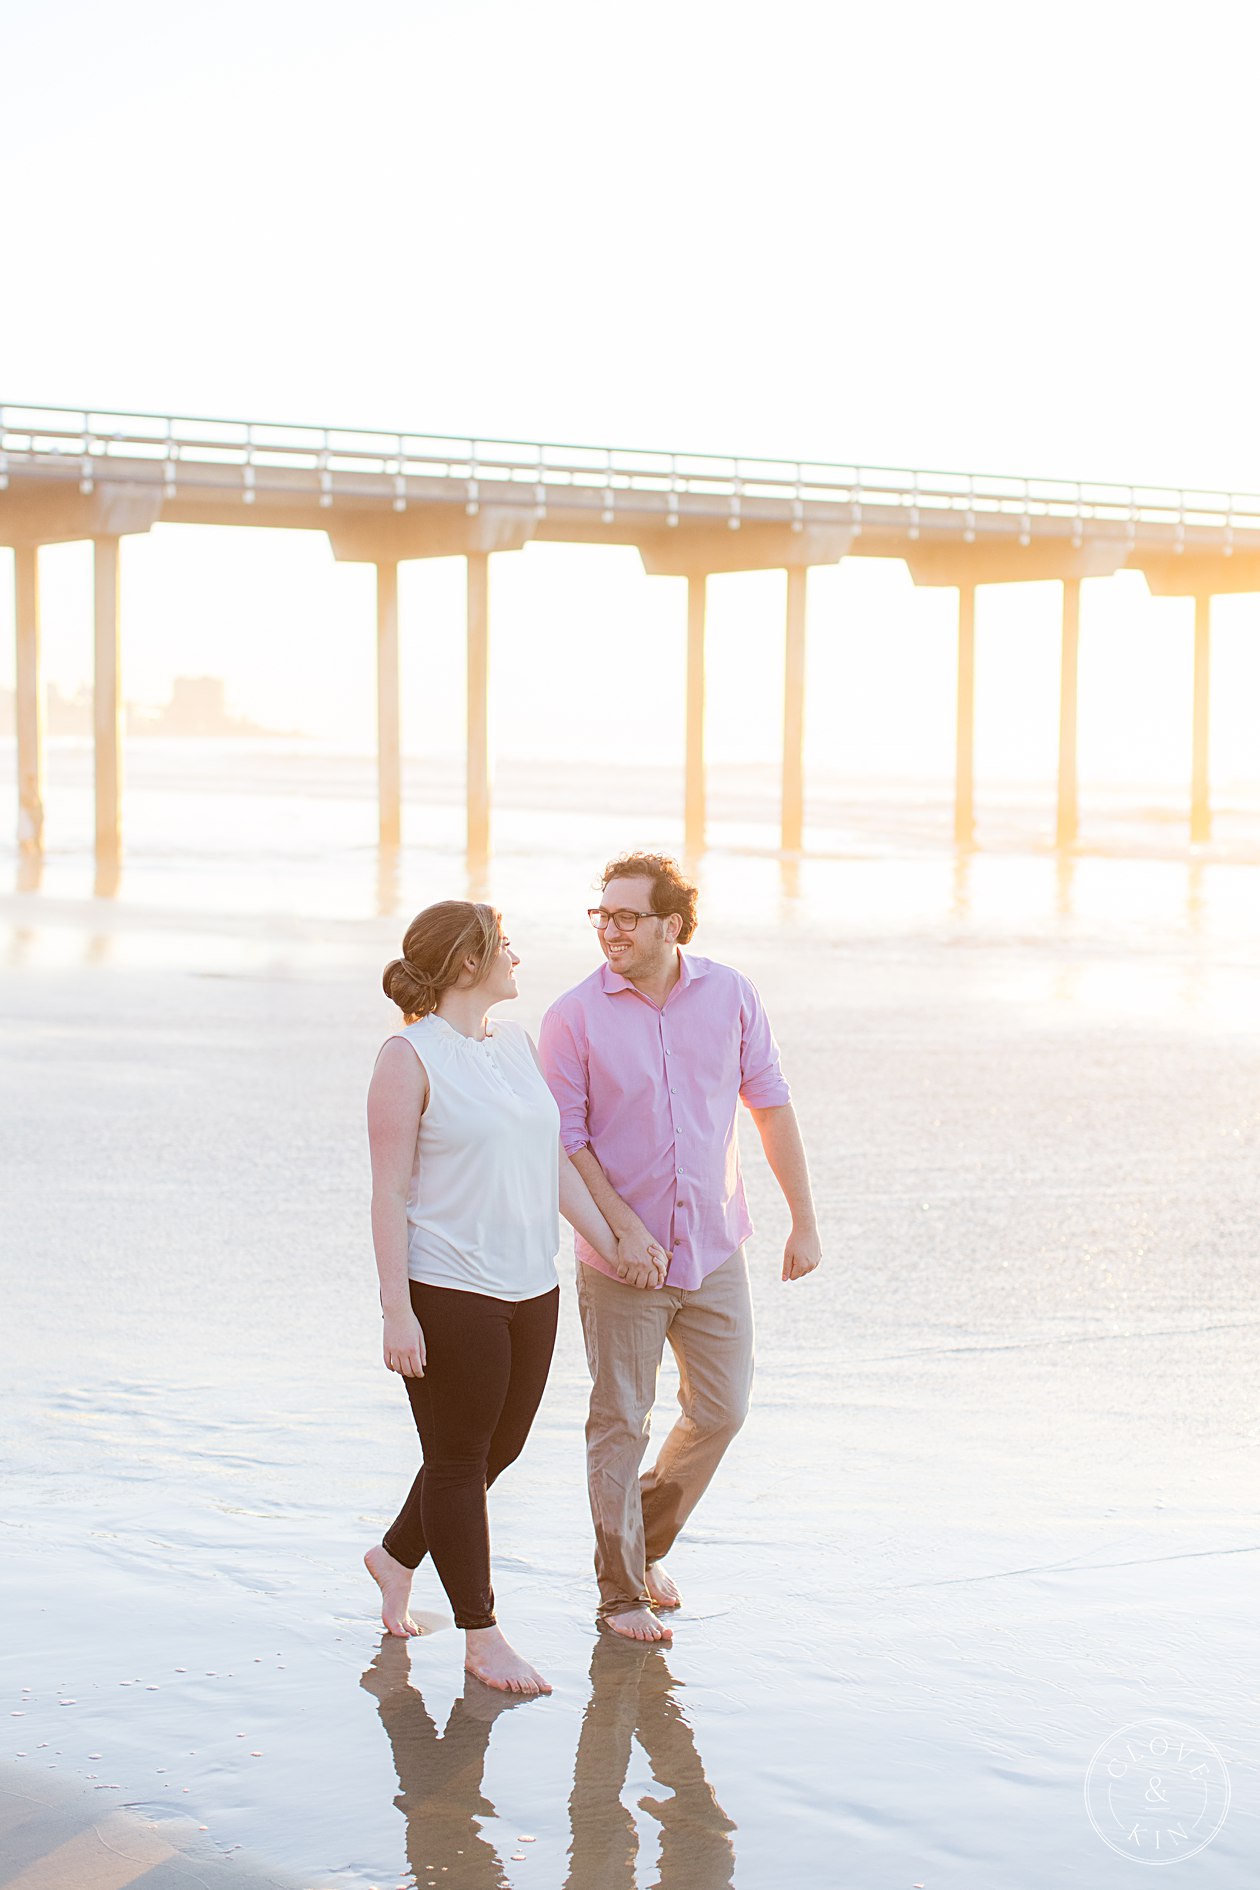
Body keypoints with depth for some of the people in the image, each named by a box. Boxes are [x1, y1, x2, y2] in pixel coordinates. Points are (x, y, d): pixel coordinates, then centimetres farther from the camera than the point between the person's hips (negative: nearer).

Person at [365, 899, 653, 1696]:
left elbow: (556, 1161, 13)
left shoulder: (519, 1042, 12)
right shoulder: (410, 1056, -9)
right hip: (448, 1292, -7)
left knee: (497, 1450, 15)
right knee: (459, 1459, 2)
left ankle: (396, 1556, 38)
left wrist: (612, 1248, 8)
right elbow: (391, 1191, -11)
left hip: (530, 1288, 7)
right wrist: (396, 1311, -16)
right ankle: (483, 1638, 11)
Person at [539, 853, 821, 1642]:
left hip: (714, 1250, 3)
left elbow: (772, 1106, 5)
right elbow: (564, 1140, -9)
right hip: (621, 1259, -3)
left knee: (721, 1412, 8)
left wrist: (805, 1221, 4)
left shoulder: (731, 995, -1)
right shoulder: (575, 1016, -9)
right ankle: (621, 1591, 19)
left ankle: (649, 1541, 33)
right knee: (621, 1422, 4)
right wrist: (624, 1228, -18)